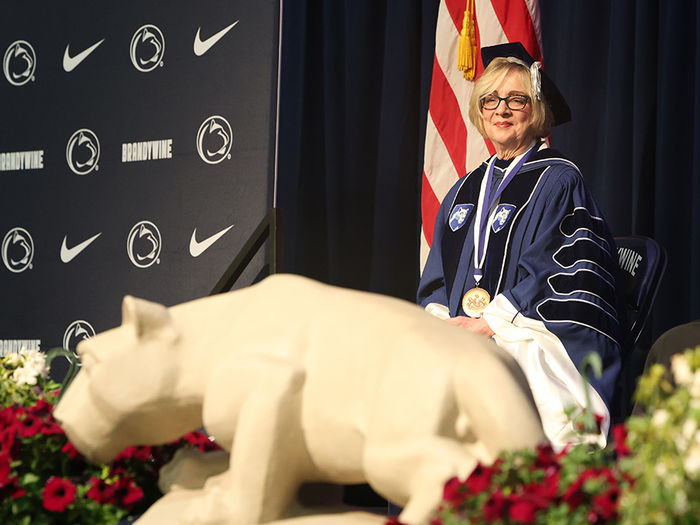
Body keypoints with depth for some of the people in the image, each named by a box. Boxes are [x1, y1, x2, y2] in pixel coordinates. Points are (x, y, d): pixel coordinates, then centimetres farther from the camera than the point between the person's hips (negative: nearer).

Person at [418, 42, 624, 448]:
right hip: (459, 331, 6)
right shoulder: (466, 190, 22)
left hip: (529, 335, -6)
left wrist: (485, 323, -14)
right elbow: (439, 277, 20)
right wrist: (438, 319, -2)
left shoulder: (558, 180, 2)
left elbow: (555, 276, -8)